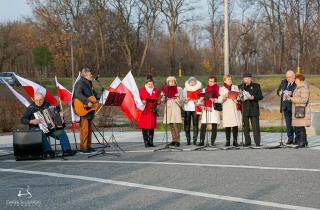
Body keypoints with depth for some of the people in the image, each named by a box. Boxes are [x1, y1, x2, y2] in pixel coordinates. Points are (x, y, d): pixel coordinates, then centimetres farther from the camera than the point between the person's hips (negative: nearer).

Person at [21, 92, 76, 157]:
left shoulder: (47, 105, 8)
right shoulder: (31, 108, -4)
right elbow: (22, 120, -8)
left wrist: (60, 115, 0)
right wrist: (31, 121, -25)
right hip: (36, 128, -4)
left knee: (61, 132, -21)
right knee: (42, 134, -38)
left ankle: (67, 150, -25)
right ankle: (48, 151, -42)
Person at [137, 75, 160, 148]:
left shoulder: (156, 90, 12)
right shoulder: (141, 90, 3)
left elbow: (158, 100, 16)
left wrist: (157, 101, -6)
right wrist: (142, 102, -18)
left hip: (152, 111, 3)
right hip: (144, 111, -3)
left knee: (152, 126, 1)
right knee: (144, 127, -5)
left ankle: (151, 142, 7)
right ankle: (146, 142, -1)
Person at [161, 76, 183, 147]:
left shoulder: (178, 89, 4)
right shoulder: (166, 89, 14)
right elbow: (163, 100, 13)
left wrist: (178, 97, -18)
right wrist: (162, 96, -4)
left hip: (175, 107, -4)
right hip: (168, 107, 4)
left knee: (176, 124, -13)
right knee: (171, 125, 2)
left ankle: (177, 140, -11)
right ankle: (174, 140, 9)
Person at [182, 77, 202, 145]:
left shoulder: (198, 89, 11)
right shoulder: (185, 89, 13)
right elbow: (183, 98, 8)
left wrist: (197, 101, -13)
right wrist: (186, 100, -13)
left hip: (195, 108, -1)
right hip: (187, 108, 1)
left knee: (195, 124, -5)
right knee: (187, 124, -3)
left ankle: (195, 140, -2)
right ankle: (188, 139, 2)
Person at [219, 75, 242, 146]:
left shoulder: (236, 87, 16)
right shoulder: (221, 89, 11)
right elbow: (220, 100, 3)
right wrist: (224, 96, -15)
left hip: (235, 109, 1)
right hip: (226, 109, -1)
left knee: (235, 126, -5)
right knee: (227, 126, -5)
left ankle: (235, 141, -1)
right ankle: (227, 141, -1)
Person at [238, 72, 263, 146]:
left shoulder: (256, 86, 9)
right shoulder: (240, 87, 12)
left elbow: (261, 96, 4)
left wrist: (254, 97, -14)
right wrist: (241, 99, -10)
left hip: (254, 109, -1)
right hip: (244, 109, 1)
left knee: (256, 127, -5)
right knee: (246, 127, 3)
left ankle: (257, 142, -2)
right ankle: (247, 142, 12)